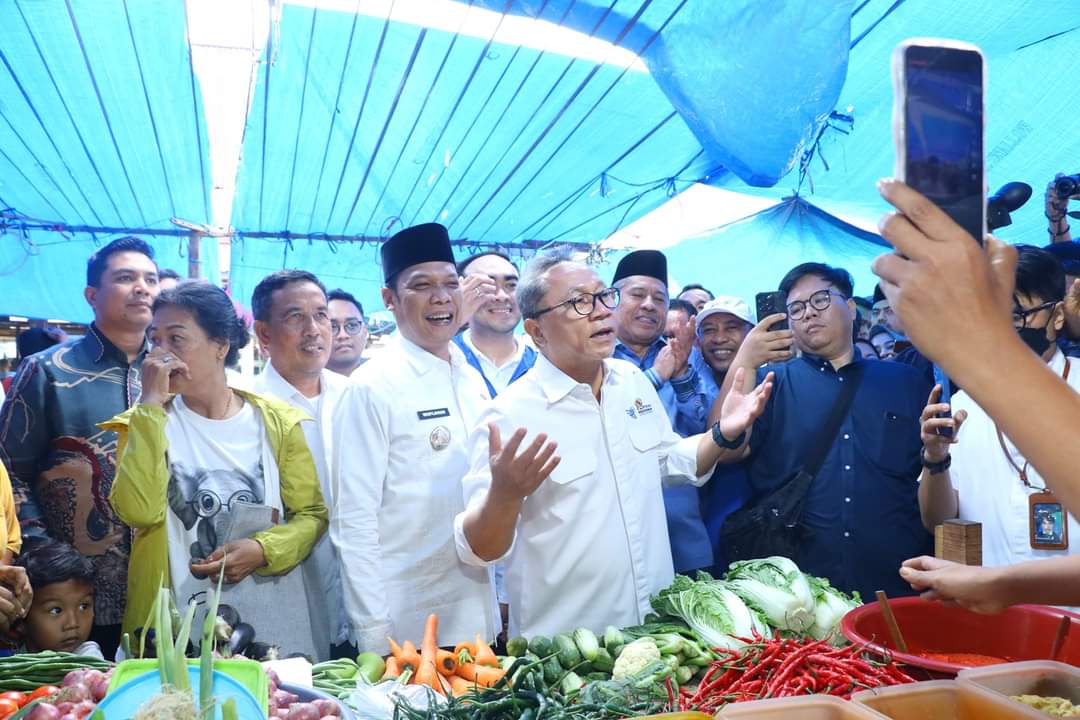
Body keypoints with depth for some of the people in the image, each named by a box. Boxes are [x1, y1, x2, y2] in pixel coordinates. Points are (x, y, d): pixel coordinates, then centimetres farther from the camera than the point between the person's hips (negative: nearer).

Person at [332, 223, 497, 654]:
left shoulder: (473, 381, 5)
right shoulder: (373, 388, -13)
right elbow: (353, 519, -14)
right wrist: (374, 632, -14)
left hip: (477, 613, 6)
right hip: (405, 622, -6)